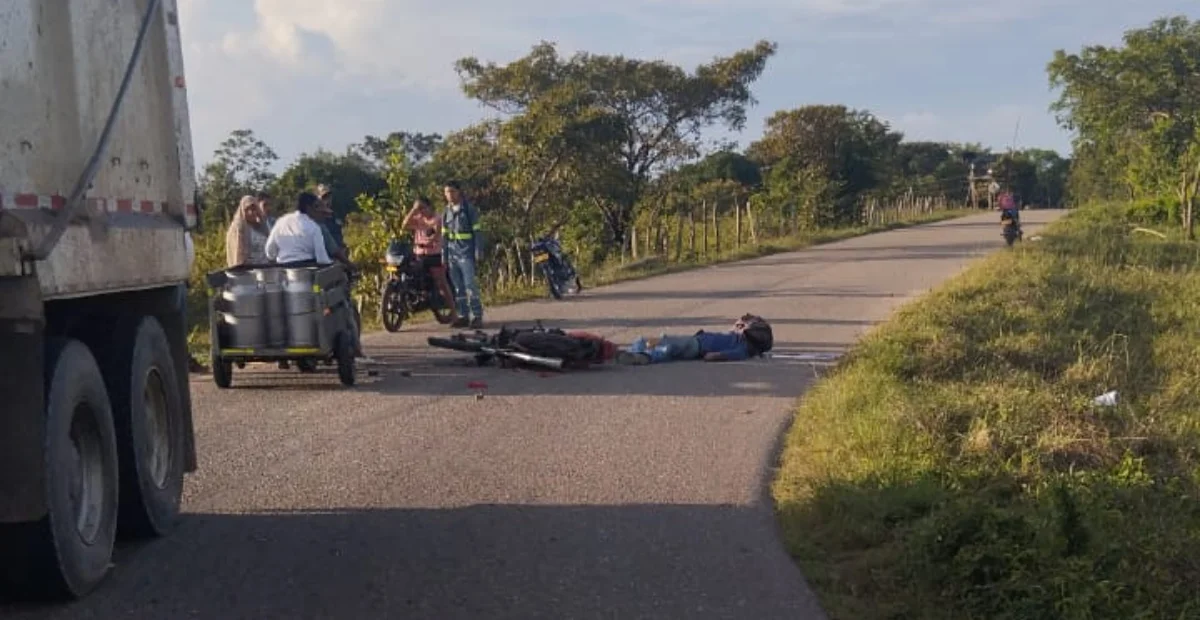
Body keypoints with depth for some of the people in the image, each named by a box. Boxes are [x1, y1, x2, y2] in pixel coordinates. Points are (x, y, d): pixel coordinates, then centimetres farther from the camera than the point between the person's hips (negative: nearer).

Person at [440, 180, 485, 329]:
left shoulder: (469, 210, -2)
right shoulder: (446, 213, 14)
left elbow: (477, 232, -4)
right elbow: (444, 236, 18)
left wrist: (478, 253, -11)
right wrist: (444, 257, 13)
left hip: (466, 254, -5)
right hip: (452, 254, 6)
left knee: (471, 285, -12)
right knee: (458, 287, 6)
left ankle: (477, 317, -12)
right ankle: (462, 316, 9)